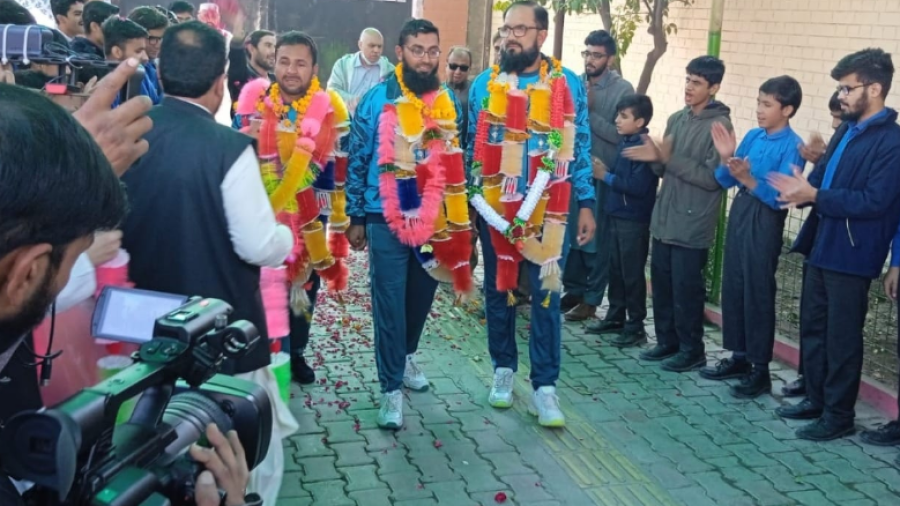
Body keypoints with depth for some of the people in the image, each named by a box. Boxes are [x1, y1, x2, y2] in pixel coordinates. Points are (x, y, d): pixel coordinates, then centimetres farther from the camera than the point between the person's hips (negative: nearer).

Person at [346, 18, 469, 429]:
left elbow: (456, 162, 11)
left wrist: (458, 217, 9)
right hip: (387, 221, -3)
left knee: (421, 298, 17)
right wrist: (355, 217, -1)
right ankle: (391, 388, 7)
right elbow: (358, 160, -1)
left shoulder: (449, 102, 5)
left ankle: (406, 356, 42)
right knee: (390, 305, -1)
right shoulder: (376, 99, -5)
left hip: (435, 221, 4)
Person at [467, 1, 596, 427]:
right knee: (498, 290, 11)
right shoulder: (484, 84, 3)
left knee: (546, 296, 0)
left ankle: (544, 386, 7)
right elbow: (472, 146, 7)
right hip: (494, 207, 2)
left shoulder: (569, 84, -1)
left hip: (550, 210, -1)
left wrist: (586, 205, 0)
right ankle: (503, 369, 28)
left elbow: (580, 148, 3)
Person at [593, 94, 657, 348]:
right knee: (616, 270, 17)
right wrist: (604, 171, -3)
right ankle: (615, 316, 30)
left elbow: (638, 187, -25)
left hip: (635, 220, -9)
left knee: (632, 274, -1)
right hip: (617, 215, 9)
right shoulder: (625, 142, 8)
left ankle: (636, 327, 8)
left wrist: (606, 177, -17)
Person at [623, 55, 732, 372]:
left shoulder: (719, 126, -11)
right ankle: (667, 342, 26)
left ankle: (692, 350, 14)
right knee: (661, 285, 12)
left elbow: (713, 178, -18)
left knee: (686, 290, 0)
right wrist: (655, 158, -9)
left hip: (692, 225, -7)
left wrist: (669, 158, -20)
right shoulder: (676, 120, 11)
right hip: (664, 219, 7)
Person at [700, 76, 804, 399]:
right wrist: (726, 159, -11)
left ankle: (760, 371, 11)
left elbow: (780, 197, -20)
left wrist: (748, 179, -31)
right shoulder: (753, 136, 6)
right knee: (732, 287, 13)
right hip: (739, 212, 7)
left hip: (765, 221, -7)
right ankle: (739, 357, 27)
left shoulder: (792, 146, -13)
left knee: (758, 293, 0)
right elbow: (725, 181, 7)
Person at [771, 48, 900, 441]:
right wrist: (801, 189, -7)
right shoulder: (846, 131, 12)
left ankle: (839, 415, 14)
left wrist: (814, 196, -24)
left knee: (841, 337, 2)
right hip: (821, 246, 8)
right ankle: (816, 399, 30)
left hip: (850, 255, -8)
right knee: (813, 328, 16)